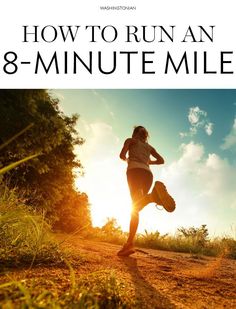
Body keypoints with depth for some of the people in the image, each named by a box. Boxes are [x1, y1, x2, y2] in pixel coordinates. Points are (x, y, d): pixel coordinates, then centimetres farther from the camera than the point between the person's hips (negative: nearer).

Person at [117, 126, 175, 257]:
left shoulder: (130, 140, 22)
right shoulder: (149, 146, 33)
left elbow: (122, 155, 7)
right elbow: (161, 160, 26)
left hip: (135, 170, -5)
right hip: (148, 173, 5)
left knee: (135, 206, -23)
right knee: (136, 207, 2)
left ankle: (152, 195, -54)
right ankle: (129, 243, -12)